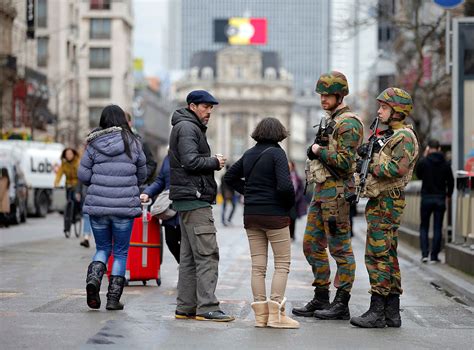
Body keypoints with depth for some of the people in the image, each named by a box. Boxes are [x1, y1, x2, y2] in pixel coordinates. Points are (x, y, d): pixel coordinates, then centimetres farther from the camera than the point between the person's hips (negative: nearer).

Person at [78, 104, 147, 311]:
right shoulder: (132, 143, -1)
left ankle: (93, 278, -9)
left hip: (98, 204, 1)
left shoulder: (94, 144, 0)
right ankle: (114, 298, 8)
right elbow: (142, 175, 7)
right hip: (125, 206, -1)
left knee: (102, 248, 18)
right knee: (121, 252, 11)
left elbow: (83, 175, 0)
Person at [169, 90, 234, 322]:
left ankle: (186, 307, 12)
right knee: (207, 253, -13)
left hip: (189, 199, 11)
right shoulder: (187, 128, -9)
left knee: (189, 256, 10)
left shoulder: (191, 128, 24)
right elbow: (191, 162, -20)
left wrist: (213, 163, 8)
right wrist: (215, 162, -6)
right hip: (194, 198, -11)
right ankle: (207, 307, -15)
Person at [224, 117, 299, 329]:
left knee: (258, 266, 9)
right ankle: (276, 314, -6)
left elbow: (229, 177, 20)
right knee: (282, 264, 2)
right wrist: (290, 203, -3)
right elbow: (284, 186, -21)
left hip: (251, 215, 6)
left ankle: (261, 315, 8)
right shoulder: (276, 153, -11)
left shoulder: (249, 154, 9)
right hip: (274, 215, -6)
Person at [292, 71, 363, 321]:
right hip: (321, 191, 10)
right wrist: (314, 150, 9)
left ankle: (341, 304, -1)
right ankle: (321, 299, 19)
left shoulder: (348, 123, -13)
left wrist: (319, 151, -11)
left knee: (340, 249, -5)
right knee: (312, 245, 12)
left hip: (337, 192, -10)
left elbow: (345, 162, -21)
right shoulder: (329, 120, 18)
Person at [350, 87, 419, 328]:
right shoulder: (388, 135, 20)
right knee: (388, 255, 11)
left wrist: (371, 167, -16)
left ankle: (377, 312, -10)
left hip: (388, 201, -10)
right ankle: (392, 313, 15)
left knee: (377, 255, -11)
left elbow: (399, 167, -24)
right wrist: (367, 153, 5)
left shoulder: (404, 136, -11)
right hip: (379, 201, 10)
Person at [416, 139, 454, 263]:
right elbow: (451, 181, 4)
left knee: (424, 227, 10)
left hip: (426, 198, -1)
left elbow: (418, 175, 10)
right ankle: (434, 255, 5)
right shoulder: (445, 164, -2)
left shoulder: (424, 162, -9)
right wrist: (448, 195, 22)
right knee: (437, 228, 6)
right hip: (440, 199, 1)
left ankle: (424, 254, -2)